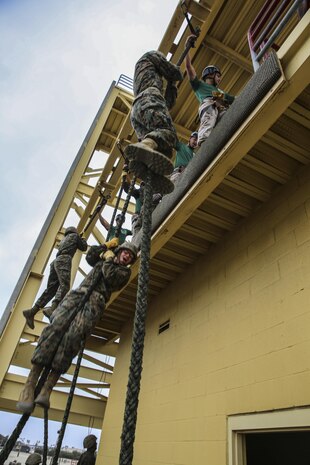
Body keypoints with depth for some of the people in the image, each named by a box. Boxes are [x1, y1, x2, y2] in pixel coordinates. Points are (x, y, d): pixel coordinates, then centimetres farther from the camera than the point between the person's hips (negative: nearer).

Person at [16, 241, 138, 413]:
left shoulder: (125, 271, 15)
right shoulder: (104, 260, 29)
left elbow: (110, 276, -2)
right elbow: (90, 256, 20)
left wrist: (109, 259, 11)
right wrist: (106, 245, 20)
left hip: (95, 302, -3)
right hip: (78, 294, 3)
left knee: (73, 336, -25)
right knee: (56, 327, -19)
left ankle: (47, 389, -22)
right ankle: (30, 386, -19)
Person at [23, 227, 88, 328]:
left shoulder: (63, 240, 37)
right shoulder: (75, 235, 19)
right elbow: (84, 248, 23)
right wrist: (83, 239, 43)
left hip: (56, 261, 8)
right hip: (64, 261, -8)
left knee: (51, 289, -2)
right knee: (64, 285, -24)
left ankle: (32, 312, -16)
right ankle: (52, 309, -47)